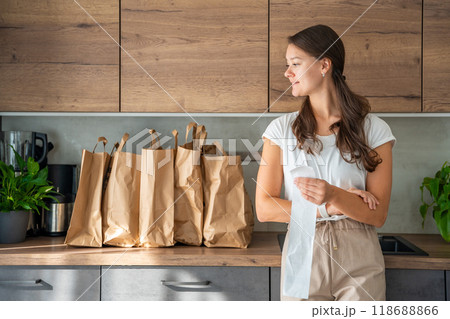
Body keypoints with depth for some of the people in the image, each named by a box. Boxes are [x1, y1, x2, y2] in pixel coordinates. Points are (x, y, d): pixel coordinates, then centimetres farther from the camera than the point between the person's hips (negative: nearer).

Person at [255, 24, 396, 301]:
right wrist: (331, 207, -13)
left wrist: (334, 196, -24)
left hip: (359, 257, 0)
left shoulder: (373, 129, -1)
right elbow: (265, 209, -4)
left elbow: (378, 215, -5)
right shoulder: (282, 129, 2)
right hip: (302, 252, 1)